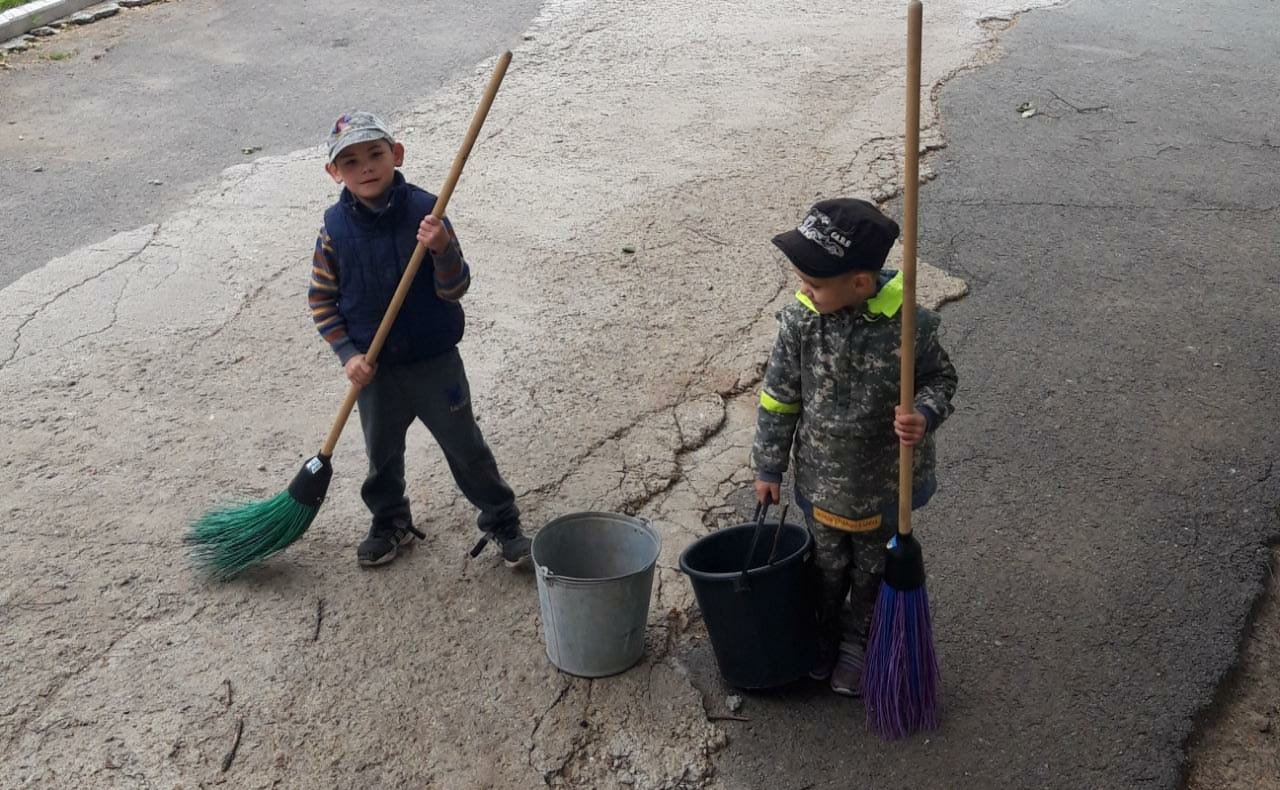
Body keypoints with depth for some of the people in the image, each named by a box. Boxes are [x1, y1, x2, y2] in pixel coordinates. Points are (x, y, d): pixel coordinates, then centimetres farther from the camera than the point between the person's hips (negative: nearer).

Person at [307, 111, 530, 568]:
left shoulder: (424, 211, -14)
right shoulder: (335, 227, -8)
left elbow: (455, 289, -15)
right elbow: (321, 299, 1)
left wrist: (443, 249, -34)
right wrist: (348, 354, -9)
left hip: (434, 361, -2)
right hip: (374, 366, 3)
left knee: (466, 448, 9)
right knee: (382, 454, 20)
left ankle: (502, 523, 26)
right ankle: (390, 524, 43)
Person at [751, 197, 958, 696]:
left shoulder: (908, 322, -25)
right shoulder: (800, 321, -19)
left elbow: (940, 378, -6)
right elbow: (778, 397, -7)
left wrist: (925, 416, -28)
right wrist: (768, 467, 1)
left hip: (884, 481, -1)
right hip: (822, 477, 1)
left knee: (873, 567, 21)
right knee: (828, 565, 22)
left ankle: (856, 641, 46)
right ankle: (827, 632, 49)